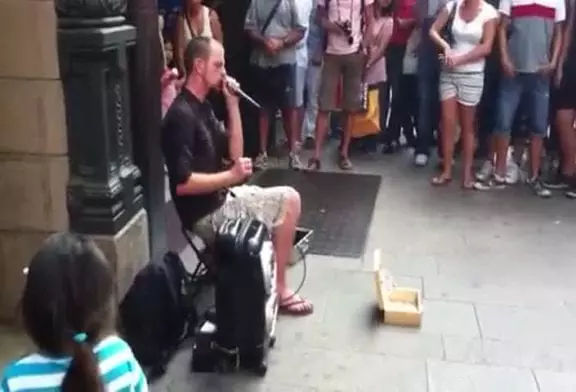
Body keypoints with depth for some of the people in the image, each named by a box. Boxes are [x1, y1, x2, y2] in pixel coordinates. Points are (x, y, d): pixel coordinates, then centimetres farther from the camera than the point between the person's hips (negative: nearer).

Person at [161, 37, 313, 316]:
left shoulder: (203, 107, 10)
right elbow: (182, 183, -27)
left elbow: (234, 154, 8)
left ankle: (275, 282, 13)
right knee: (287, 204, -6)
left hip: (222, 199, 10)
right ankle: (278, 291, 7)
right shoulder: (182, 115, -21)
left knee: (289, 199, 11)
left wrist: (233, 104, 0)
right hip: (206, 214, -9)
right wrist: (231, 176, -21)